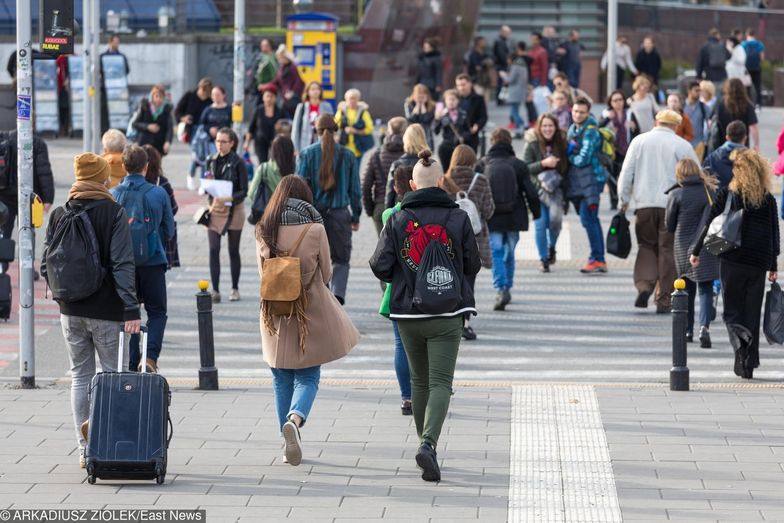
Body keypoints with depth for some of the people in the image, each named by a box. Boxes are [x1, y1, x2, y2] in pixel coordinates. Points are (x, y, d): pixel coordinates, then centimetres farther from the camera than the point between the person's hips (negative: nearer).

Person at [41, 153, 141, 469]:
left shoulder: (58, 215, 3)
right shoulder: (113, 213, -9)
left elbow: (47, 265, 4)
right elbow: (122, 265, -15)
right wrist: (131, 309, -17)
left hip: (70, 311, 4)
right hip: (106, 311, -4)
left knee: (80, 377, 12)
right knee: (114, 375, 6)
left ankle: (85, 450, 9)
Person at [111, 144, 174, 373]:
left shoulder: (112, 195, -4)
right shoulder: (158, 194, -6)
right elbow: (169, 230, 4)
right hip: (153, 262, -1)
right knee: (157, 312, 11)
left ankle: (132, 363, 11)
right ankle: (150, 356, -9)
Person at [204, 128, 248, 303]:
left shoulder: (238, 163, -8)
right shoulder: (212, 161, 6)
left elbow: (243, 191, -10)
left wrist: (227, 199, -27)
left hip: (233, 210, -3)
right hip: (214, 210, 3)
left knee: (233, 251, 8)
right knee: (213, 250, -6)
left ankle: (235, 289, 21)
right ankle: (215, 291, -6)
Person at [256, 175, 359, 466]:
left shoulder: (264, 232, -4)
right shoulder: (315, 230, -11)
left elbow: (262, 274, 5)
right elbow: (325, 275, -1)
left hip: (275, 314, 2)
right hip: (310, 314, -2)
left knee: (282, 379, 13)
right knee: (308, 377, 6)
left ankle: (289, 443, 15)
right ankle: (294, 419, -22)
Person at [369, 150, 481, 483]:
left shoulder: (397, 221, -2)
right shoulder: (458, 219, -3)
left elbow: (380, 267, -6)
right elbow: (472, 265, 4)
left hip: (407, 313, 2)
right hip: (446, 315, -2)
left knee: (420, 381, 18)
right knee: (440, 382, -5)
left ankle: (426, 443, 26)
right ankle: (428, 444, -26)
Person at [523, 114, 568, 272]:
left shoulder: (561, 143, 4)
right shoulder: (532, 145, -2)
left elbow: (567, 167, 13)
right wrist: (543, 164, -20)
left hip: (556, 188, 1)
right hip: (537, 189, -1)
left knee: (555, 217, -18)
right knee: (541, 225, -5)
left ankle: (551, 247, 12)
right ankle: (544, 260, 7)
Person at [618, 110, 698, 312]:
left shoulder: (639, 141, 5)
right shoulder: (682, 145, -1)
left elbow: (626, 172, 5)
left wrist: (624, 199, 12)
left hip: (644, 204, 2)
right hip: (673, 204, -1)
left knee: (646, 245, 15)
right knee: (668, 250, 4)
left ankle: (644, 286, -7)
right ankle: (664, 301, 4)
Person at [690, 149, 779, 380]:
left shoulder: (725, 195, -5)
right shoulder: (768, 200, 1)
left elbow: (709, 225, -3)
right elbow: (774, 234, 5)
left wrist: (696, 251, 9)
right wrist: (773, 266, 14)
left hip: (731, 261, -2)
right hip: (758, 263, 2)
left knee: (732, 310, 8)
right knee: (753, 312, 9)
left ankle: (740, 338, -24)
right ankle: (748, 365, 9)